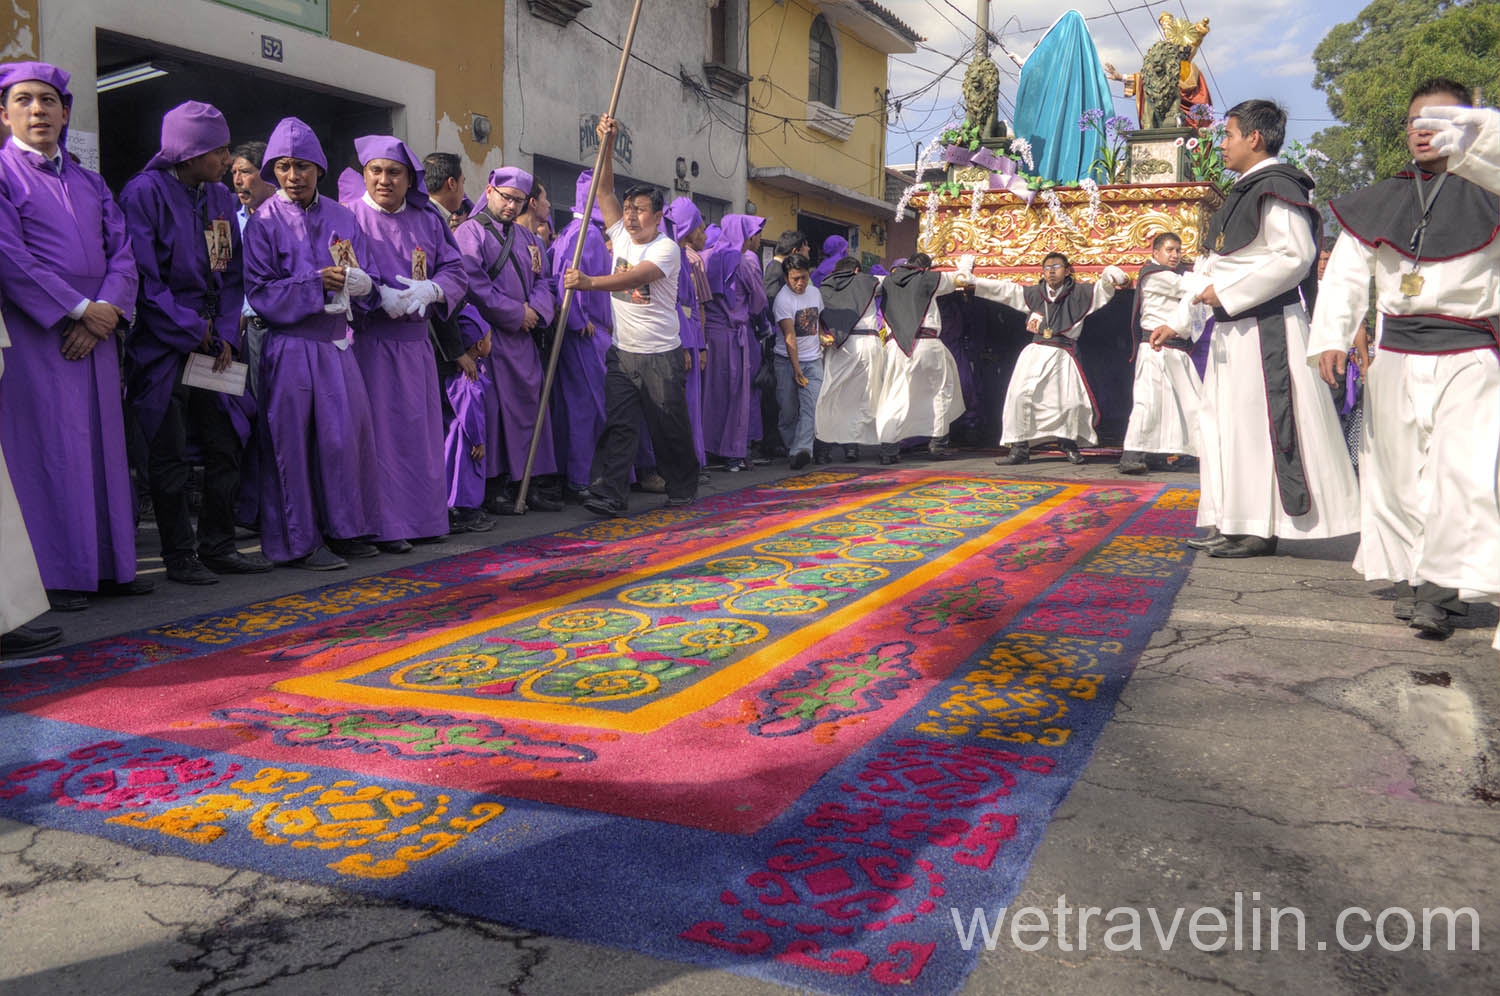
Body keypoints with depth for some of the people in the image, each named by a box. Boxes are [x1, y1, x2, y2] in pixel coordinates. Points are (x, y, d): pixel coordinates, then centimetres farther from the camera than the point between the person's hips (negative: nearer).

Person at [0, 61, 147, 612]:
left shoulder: (89, 182, 18)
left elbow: (122, 252, 10)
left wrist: (107, 309, -7)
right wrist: (77, 310, -12)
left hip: (94, 331, 5)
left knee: (102, 444, 5)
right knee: (47, 447, -6)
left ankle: (108, 565, 12)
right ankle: (53, 573, 0)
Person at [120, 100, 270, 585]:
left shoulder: (221, 198, 11)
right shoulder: (145, 192, -8)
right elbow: (143, 277, -13)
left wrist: (225, 336, 0)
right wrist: (192, 330, -12)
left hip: (211, 343, 6)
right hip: (162, 345, -6)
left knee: (226, 445, 7)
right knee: (171, 455, -1)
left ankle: (217, 546, 18)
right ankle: (179, 556, 9)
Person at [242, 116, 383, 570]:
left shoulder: (341, 217, 10)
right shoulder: (264, 222, -1)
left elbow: (370, 284, 7)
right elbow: (259, 292, -8)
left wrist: (355, 280, -16)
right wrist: (315, 284, -18)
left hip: (337, 344, 4)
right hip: (292, 348, -4)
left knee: (348, 434, 5)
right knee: (296, 441, -1)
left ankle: (343, 528, 18)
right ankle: (300, 541, 8)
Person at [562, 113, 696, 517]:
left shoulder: (666, 248, -9)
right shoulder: (621, 236, 8)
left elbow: (635, 278, -25)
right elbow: (604, 189, 6)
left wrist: (590, 282, -35)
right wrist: (607, 144, -5)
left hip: (661, 356, -4)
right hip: (622, 353, 5)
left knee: (670, 427, 5)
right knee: (617, 424, -3)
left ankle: (683, 490, 22)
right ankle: (608, 494, -6)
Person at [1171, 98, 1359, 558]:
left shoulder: (1276, 188, -11)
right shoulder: (1244, 192, 20)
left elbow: (1295, 256, -22)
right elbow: (1212, 264, 23)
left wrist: (1225, 293, -18)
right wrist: (1179, 320, 20)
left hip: (1267, 329, -10)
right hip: (1235, 330, 10)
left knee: (1257, 424, -7)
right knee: (1223, 424, 12)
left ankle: (1261, 530, -1)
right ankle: (1231, 523, 20)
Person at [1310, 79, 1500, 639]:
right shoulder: (1379, 203, 12)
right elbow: (1345, 275, 8)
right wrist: (1331, 337, -2)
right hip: (1396, 355, 4)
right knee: (1400, 468, 6)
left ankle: (1444, 590, -8)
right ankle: (1416, 578, 16)